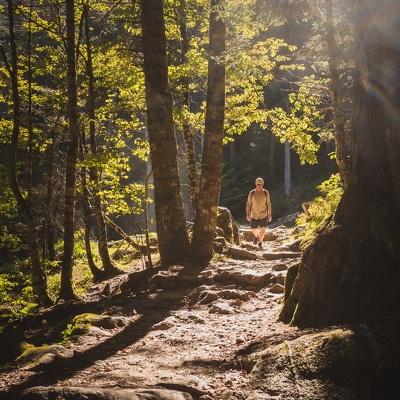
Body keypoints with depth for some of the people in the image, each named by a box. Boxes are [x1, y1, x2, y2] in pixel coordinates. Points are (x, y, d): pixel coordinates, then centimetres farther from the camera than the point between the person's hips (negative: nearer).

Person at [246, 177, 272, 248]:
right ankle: (256, 236, 39)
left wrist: (270, 215, -3)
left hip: (263, 214, -1)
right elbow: (248, 204, -3)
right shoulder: (252, 193, -6)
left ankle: (260, 242, 18)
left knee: (262, 229, -7)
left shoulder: (266, 193, -5)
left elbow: (268, 204, -1)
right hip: (254, 215, 1)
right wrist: (248, 214, -10)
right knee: (254, 230, 4)